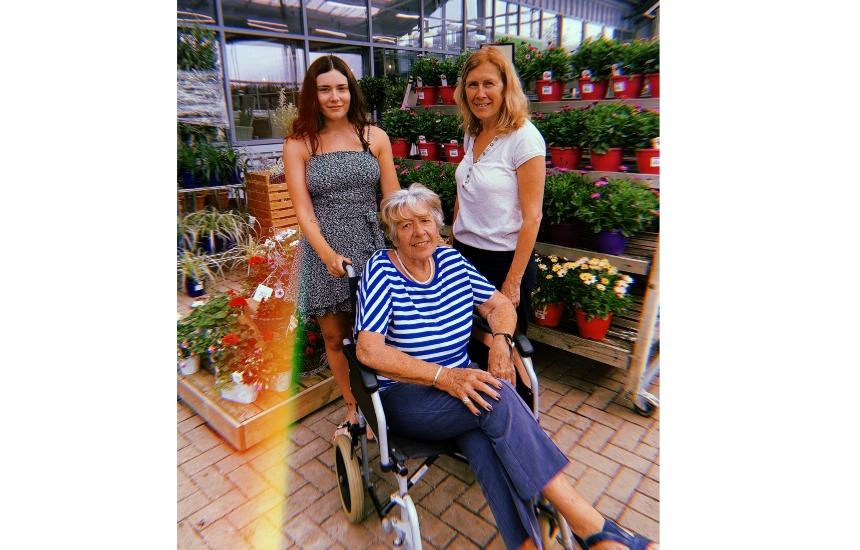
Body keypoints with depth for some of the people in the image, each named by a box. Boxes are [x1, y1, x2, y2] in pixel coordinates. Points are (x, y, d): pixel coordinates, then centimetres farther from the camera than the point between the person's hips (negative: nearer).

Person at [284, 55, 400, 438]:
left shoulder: (375, 137, 4)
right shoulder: (298, 144, 0)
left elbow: (393, 199, 4)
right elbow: (303, 211, -6)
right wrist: (328, 255, -21)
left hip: (371, 246, 0)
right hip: (325, 252, 0)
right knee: (335, 337, 11)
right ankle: (353, 407, 33)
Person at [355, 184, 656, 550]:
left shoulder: (451, 260, 4)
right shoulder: (381, 269, -10)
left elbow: (500, 305, 12)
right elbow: (368, 350, -19)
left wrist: (500, 341, -12)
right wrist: (443, 376, -28)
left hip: (458, 384, 4)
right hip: (404, 397, -4)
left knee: (484, 437, -31)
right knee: (496, 396, -30)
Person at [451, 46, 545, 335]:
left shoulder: (524, 138, -15)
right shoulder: (472, 134, 6)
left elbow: (532, 217, -16)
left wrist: (513, 281, -17)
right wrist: (454, 245, 12)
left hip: (505, 259, -6)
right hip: (465, 255, 6)